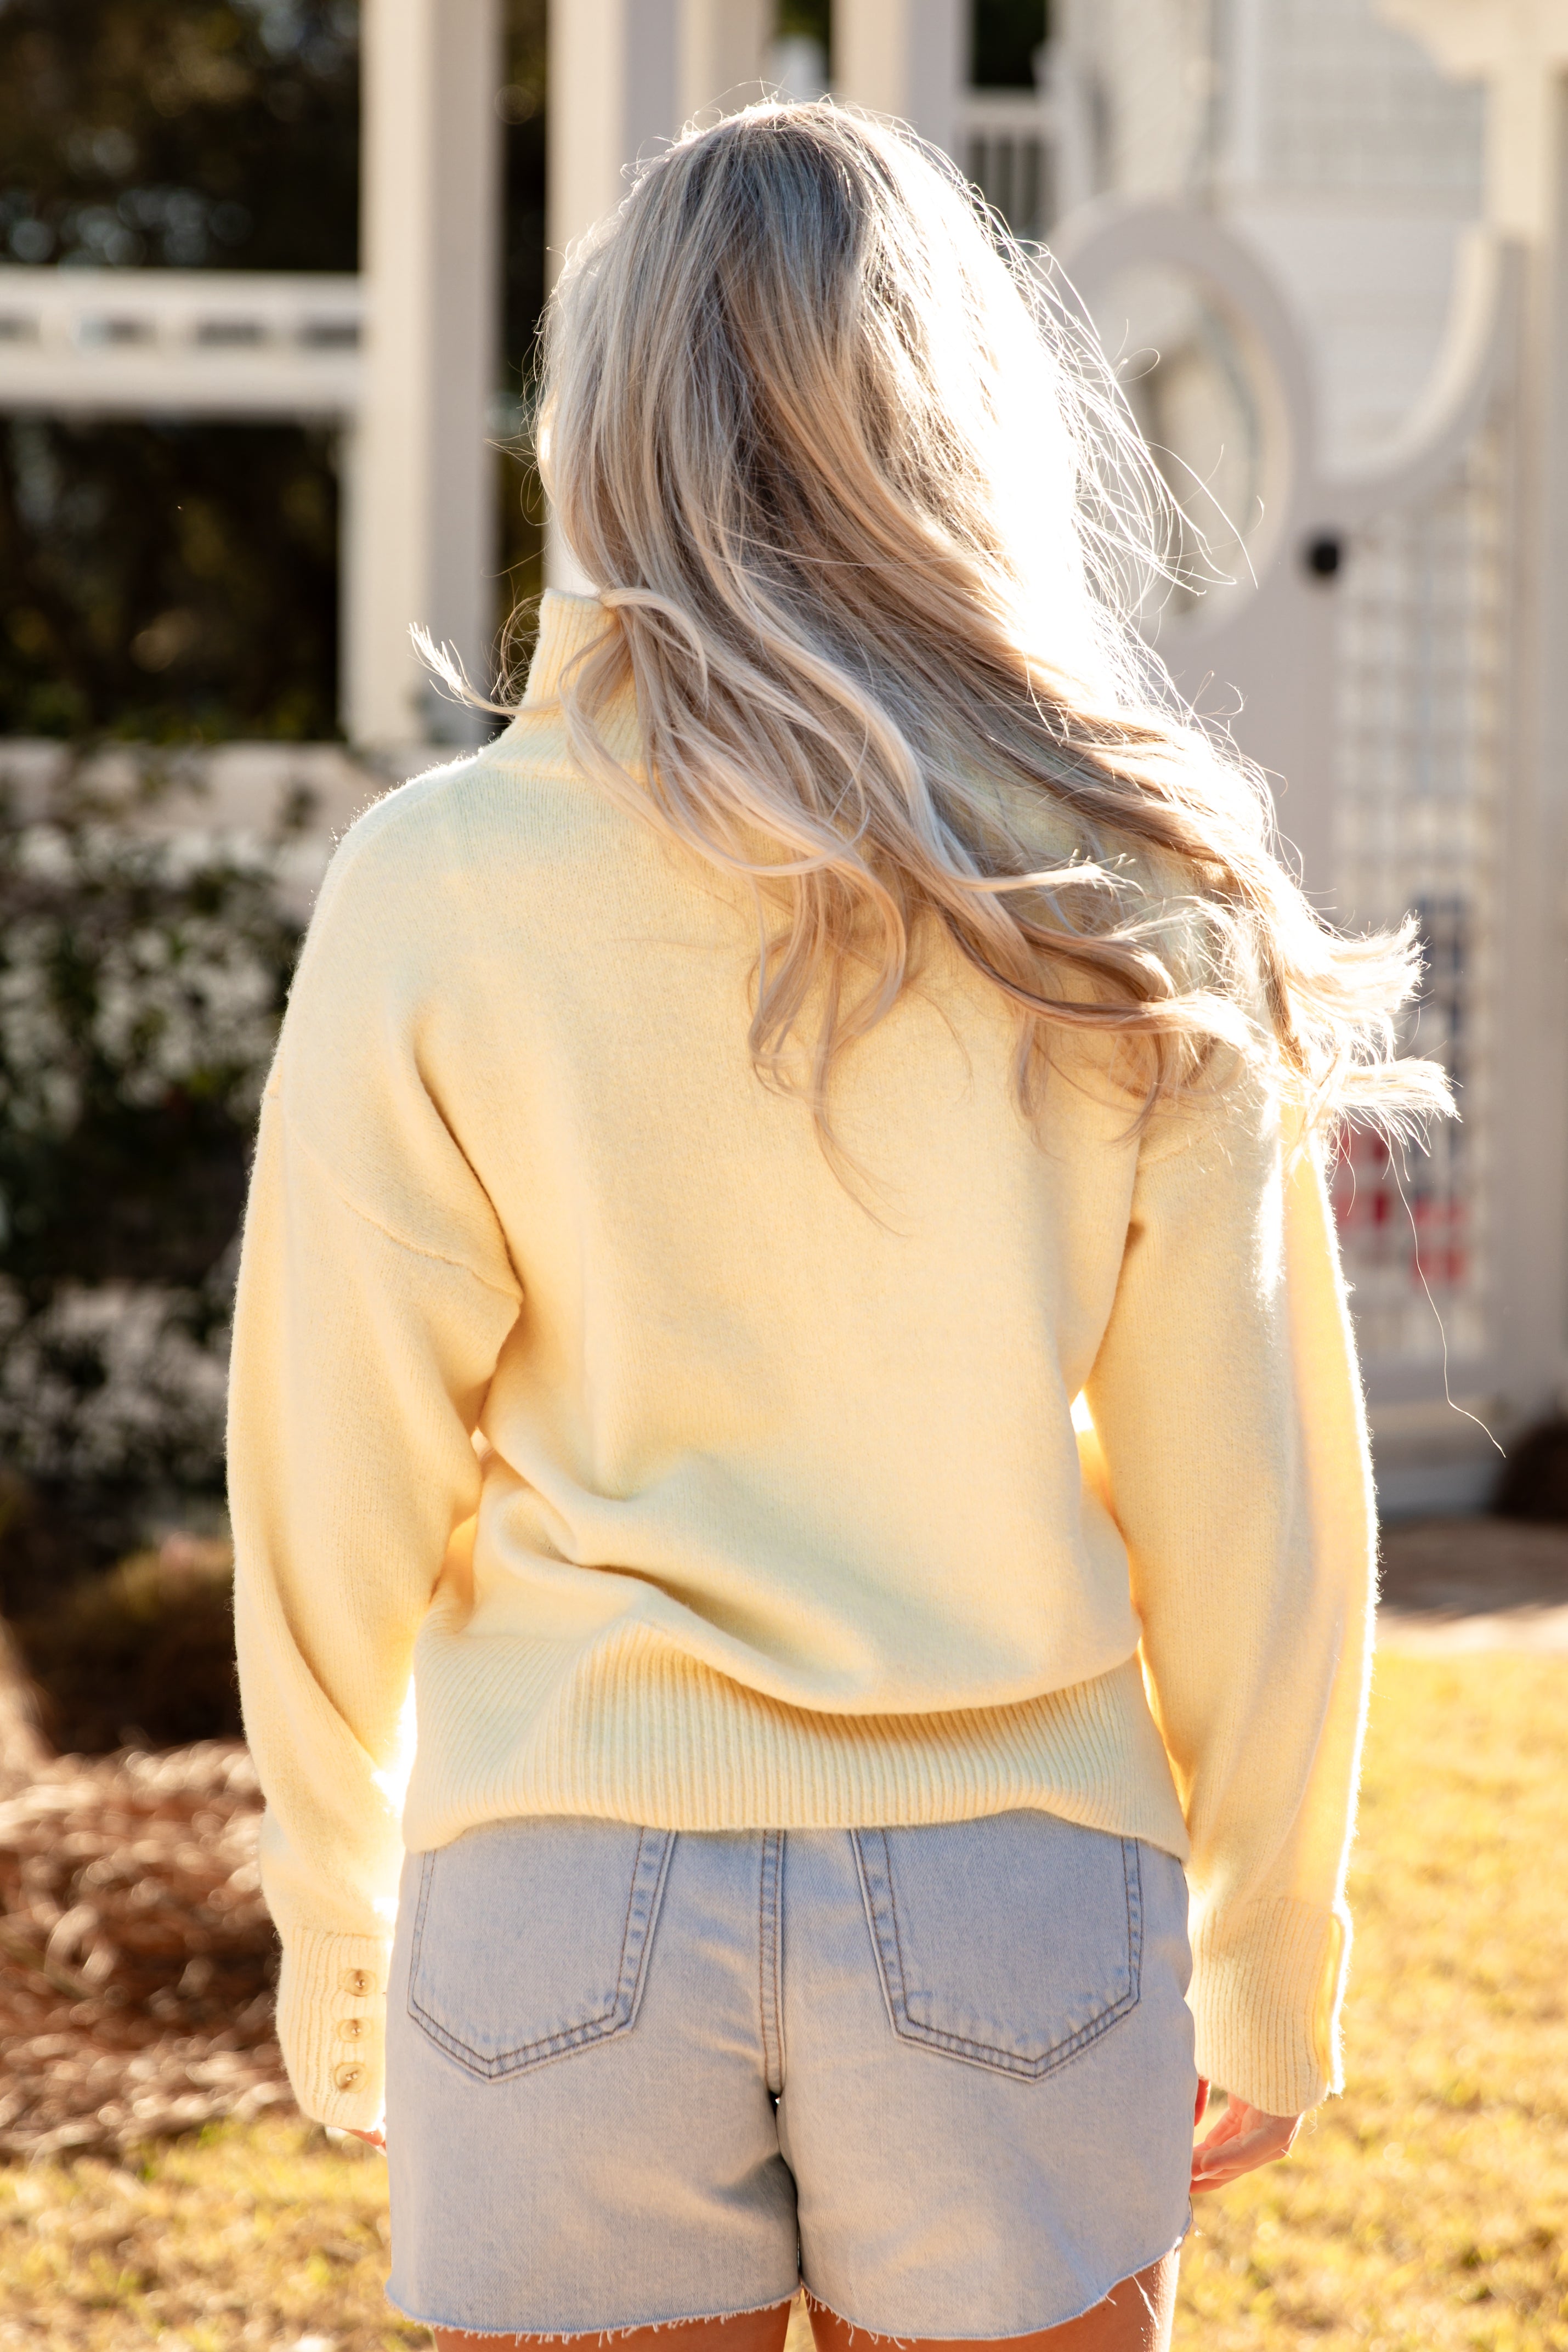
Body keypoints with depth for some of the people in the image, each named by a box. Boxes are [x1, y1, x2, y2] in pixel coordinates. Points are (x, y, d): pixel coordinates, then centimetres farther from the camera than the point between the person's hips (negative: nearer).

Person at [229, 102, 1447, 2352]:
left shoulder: (439, 884, -6)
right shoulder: (1148, 909, -3)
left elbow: (340, 1501, -2)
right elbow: (1245, 1511, 1)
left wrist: (333, 1935, 12)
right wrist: (1272, 1968, 13)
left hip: (569, 1904, 0)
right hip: (1015, 1902, 1)